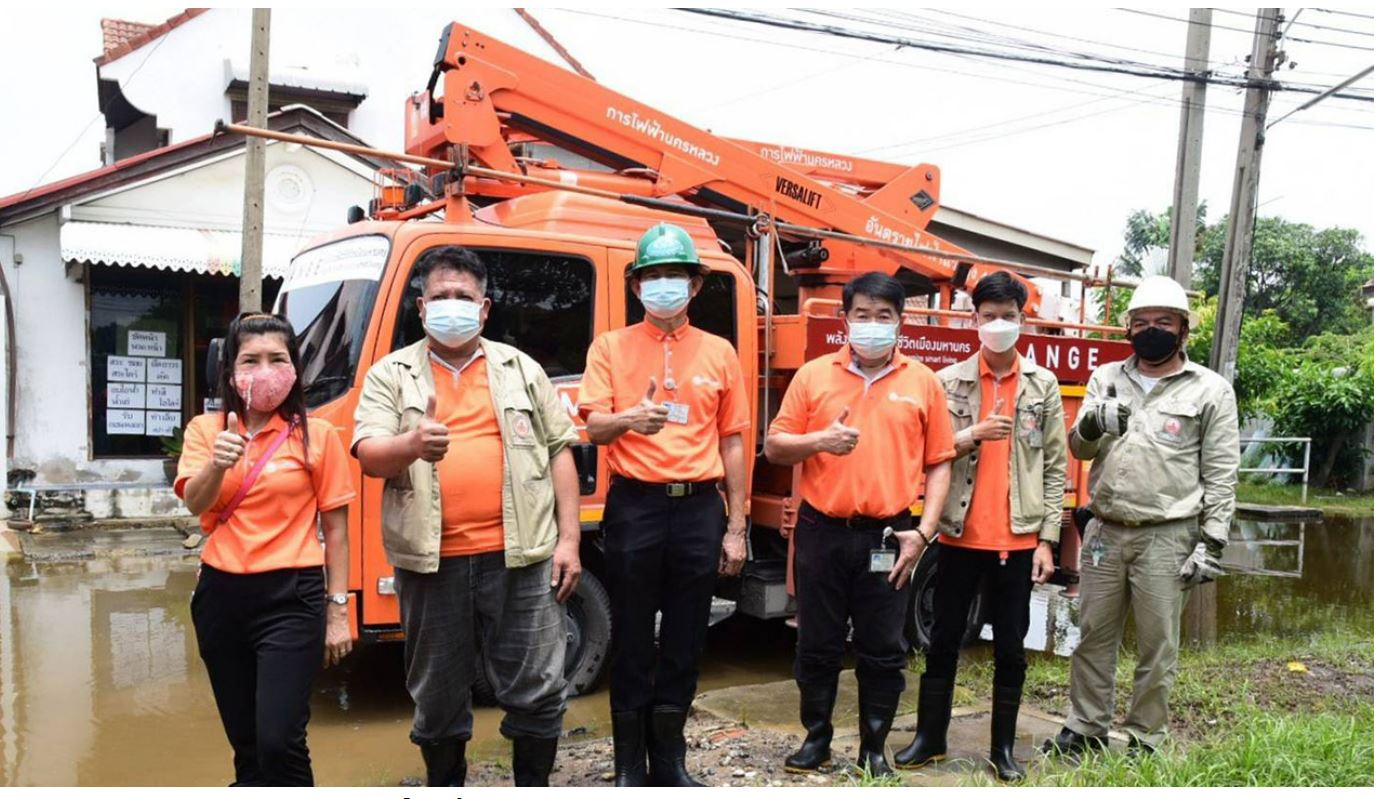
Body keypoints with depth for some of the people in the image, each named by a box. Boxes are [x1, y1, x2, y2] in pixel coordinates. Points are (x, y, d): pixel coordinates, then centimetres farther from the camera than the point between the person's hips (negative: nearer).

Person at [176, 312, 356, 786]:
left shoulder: (317, 435, -3)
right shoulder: (206, 429, 5)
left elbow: (334, 528, 0)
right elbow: (194, 505, -9)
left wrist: (337, 609, -2)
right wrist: (218, 463, -29)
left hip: (291, 596, -4)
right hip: (221, 595, 4)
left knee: (278, 741, -12)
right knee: (245, 741, 15)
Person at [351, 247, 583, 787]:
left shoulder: (521, 369, 11)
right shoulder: (391, 374, 7)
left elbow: (559, 452, 10)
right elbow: (368, 455, -6)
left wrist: (569, 539, 2)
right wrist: (410, 446, -30)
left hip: (519, 557, 1)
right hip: (431, 561, 0)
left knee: (537, 688, 6)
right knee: (438, 695, 13)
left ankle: (533, 787, 25)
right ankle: (444, 787, 32)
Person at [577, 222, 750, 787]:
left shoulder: (719, 353, 9)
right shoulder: (611, 346, 4)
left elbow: (731, 444, 9)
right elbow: (594, 428, -5)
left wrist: (736, 527, 5)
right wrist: (628, 418, -29)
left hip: (699, 508, 2)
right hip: (634, 505, -2)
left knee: (684, 642, 9)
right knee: (632, 640, 5)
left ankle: (669, 761, 24)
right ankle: (629, 765, 18)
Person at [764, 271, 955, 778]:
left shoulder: (923, 382, 4)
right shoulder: (813, 375, 4)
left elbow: (938, 464, 5)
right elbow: (775, 447, 4)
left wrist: (923, 531, -5)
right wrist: (818, 441, -15)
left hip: (887, 536, 0)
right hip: (822, 531, 1)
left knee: (883, 651, 7)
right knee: (817, 645, 10)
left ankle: (874, 747, 23)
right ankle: (816, 738, 27)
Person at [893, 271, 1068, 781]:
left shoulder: (1043, 385, 4)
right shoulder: (949, 381, 2)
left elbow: (1055, 468, 3)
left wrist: (1047, 538, -3)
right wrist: (971, 435, -16)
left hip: (1018, 539, 0)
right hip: (960, 535, 0)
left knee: (1010, 646, 9)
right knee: (944, 640, 9)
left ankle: (1003, 746, 22)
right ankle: (930, 737, 23)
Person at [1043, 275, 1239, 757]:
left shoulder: (1210, 390, -1)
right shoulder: (1106, 379, 9)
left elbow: (1221, 475, -3)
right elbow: (1079, 448, 2)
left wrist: (1212, 542, -8)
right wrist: (1091, 425, -21)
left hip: (1167, 537, -3)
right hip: (1105, 531, 4)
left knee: (1157, 645, 6)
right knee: (1094, 636, 12)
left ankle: (1144, 742, 20)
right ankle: (1086, 729, 26)